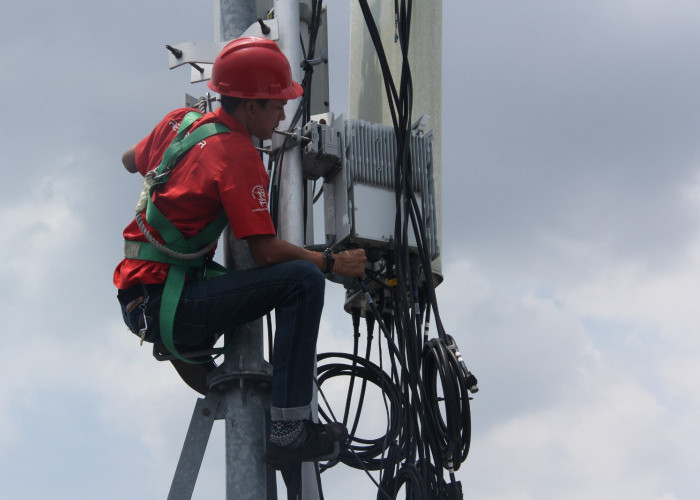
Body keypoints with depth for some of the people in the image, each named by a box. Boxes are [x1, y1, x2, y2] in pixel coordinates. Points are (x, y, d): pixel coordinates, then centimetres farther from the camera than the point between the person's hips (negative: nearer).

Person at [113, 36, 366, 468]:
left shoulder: (181, 122, 9)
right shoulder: (237, 155, -15)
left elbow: (131, 161, 30)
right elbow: (266, 251, -17)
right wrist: (334, 263, -5)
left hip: (135, 298, 9)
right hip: (163, 303, -9)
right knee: (303, 280, -21)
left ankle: (189, 351, 19)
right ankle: (289, 429, -23)